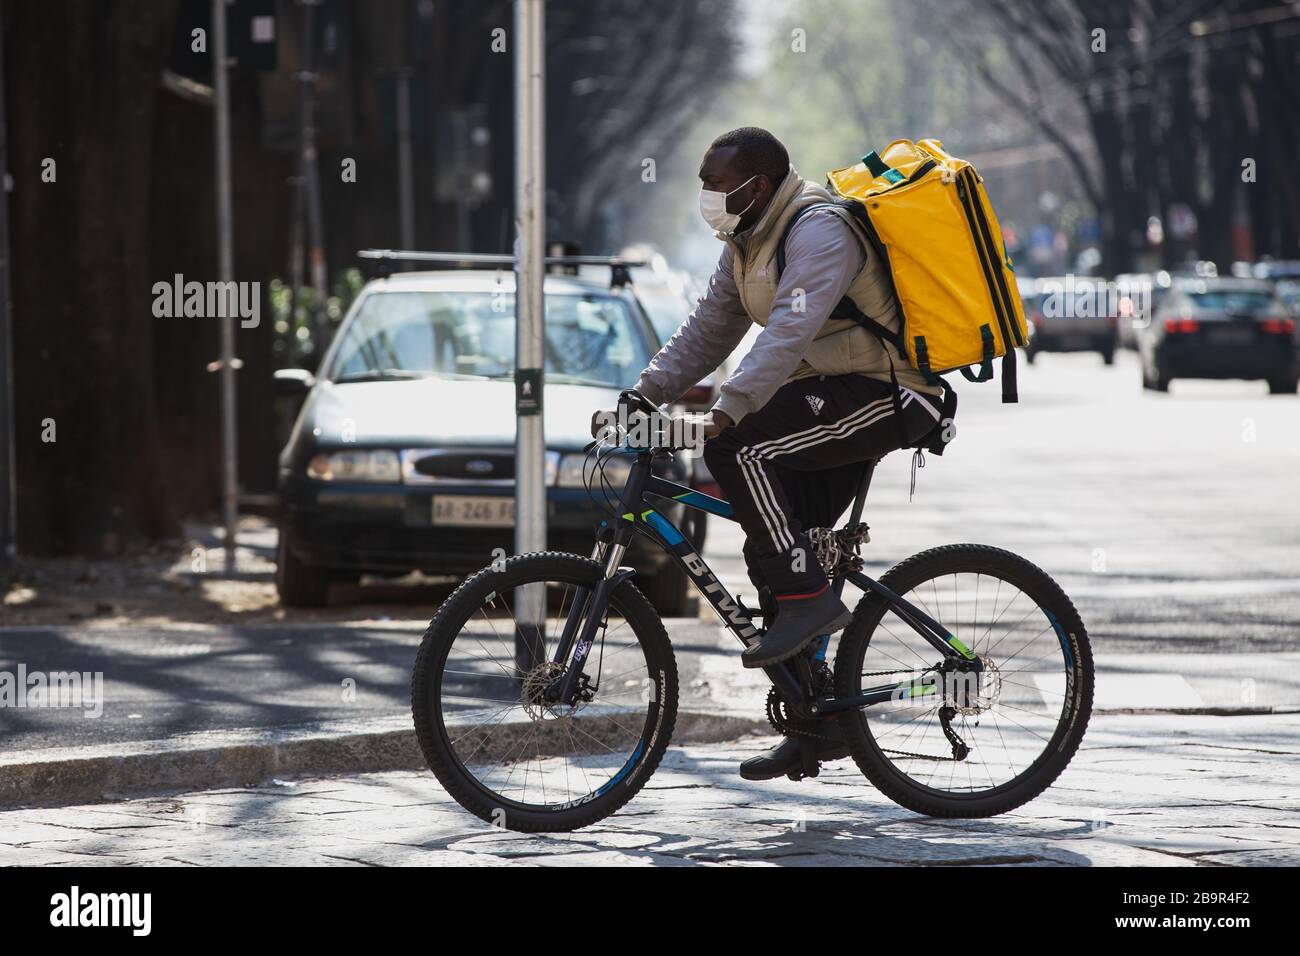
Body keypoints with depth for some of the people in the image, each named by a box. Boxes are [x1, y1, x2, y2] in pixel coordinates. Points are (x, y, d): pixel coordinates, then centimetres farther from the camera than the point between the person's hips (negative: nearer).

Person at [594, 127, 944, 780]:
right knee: (773, 550, 4)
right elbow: (706, 332, 13)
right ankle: (818, 721, 10)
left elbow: (790, 331, -32)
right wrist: (642, 396, 0)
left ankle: (810, 598, -21)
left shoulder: (820, 232, -19)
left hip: (885, 395, -10)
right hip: (832, 398, 10)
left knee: (737, 449, -26)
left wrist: (729, 409, -41)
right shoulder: (748, 243, 12)